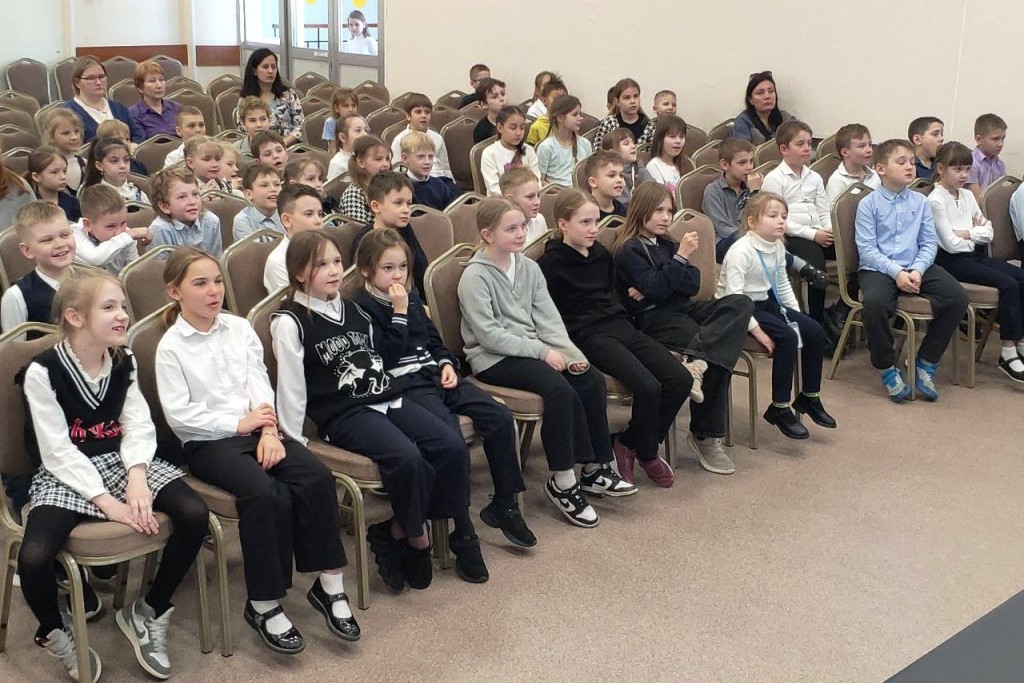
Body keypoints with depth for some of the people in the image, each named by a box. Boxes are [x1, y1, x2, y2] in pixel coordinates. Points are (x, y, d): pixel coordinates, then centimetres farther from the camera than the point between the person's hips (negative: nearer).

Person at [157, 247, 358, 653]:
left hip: (256, 430, 5)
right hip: (207, 441, -5)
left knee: (317, 478, -21)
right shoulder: (171, 347, -1)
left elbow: (259, 384, 5)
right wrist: (238, 424, -12)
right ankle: (264, 605, -16)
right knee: (266, 495, -31)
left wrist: (269, 430, -11)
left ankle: (329, 586, -10)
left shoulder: (239, 328, 12)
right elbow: (179, 415, -9)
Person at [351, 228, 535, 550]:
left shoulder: (412, 297, 19)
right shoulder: (362, 306, -5)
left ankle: (504, 505, 1)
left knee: (499, 417, -9)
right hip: (403, 384, -8)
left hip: (434, 374, 8)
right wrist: (399, 314, -15)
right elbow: (387, 358, -13)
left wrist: (446, 363, 9)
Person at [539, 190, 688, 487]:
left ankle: (629, 443, 4)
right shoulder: (551, 264, -4)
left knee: (680, 379, -10)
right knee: (648, 387, -27)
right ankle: (647, 454, -1)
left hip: (621, 327, 8)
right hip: (588, 336, -8)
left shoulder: (602, 255, 17)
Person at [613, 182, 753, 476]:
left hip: (681, 309, 8)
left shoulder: (667, 244, 20)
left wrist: (656, 287, -9)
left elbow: (693, 285, 7)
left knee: (740, 303, -19)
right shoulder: (629, 250, -1)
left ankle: (696, 361, -36)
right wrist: (681, 257, -17)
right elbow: (655, 289, -15)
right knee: (715, 352, -28)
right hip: (653, 319, -7)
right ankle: (705, 436, -22)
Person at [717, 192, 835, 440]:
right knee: (787, 337, -26)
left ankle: (809, 397, 16)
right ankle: (780, 409, -14)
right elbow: (733, 295, -27)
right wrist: (755, 329, -28)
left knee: (815, 332, -1)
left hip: (767, 302, 9)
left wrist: (796, 313, 8)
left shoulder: (777, 247, 4)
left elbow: (782, 284, 17)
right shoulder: (741, 251, -23)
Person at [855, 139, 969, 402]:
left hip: (916, 267, 4)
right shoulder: (868, 204, -1)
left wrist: (917, 270, -12)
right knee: (874, 303, -36)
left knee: (957, 297, -18)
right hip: (879, 269, -4)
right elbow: (867, 249, -7)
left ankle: (926, 364, -2)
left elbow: (929, 243, 7)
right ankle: (887, 369, -12)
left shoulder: (920, 202, 11)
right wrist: (896, 272, -19)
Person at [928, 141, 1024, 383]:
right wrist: (975, 237, -1)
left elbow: (988, 232, 9)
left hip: (974, 255, 8)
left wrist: (967, 233, -8)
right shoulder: (936, 200, -11)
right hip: (952, 261, -8)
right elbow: (951, 243, -17)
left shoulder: (968, 195, 13)